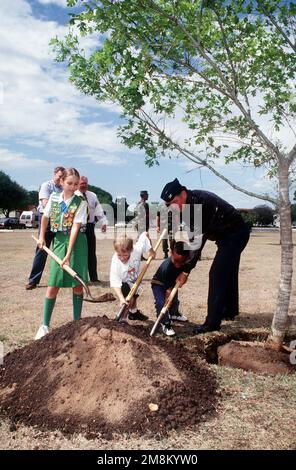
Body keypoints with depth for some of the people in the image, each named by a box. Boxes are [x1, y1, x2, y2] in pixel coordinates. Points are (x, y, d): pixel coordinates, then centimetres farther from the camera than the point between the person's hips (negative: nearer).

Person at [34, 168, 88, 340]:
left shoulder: (81, 202, -6)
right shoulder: (54, 197, 3)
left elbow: (75, 227, -15)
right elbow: (45, 217, 19)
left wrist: (69, 253, -22)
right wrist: (42, 237, 22)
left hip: (76, 242, -2)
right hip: (58, 241, 2)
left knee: (77, 284, 2)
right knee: (54, 285, 0)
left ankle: (77, 322, 14)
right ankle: (45, 325, 10)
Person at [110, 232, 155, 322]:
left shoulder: (137, 250, -37)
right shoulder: (115, 263, -42)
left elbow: (144, 235, -22)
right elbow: (115, 283, -41)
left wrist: (150, 250, -18)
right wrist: (122, 299, -51)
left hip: (134, 278, 5)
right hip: (123, 282, -4)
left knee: (134, 296, 27)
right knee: (129, 299, -21)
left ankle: (133, 312, 56)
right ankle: (122, 319, -1)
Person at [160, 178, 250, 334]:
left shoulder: (200, 203, -31)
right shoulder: (189, 202, -2)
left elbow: (199, 240, -32)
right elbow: (191, 235, 2)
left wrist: (186, 270, -28)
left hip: (235, 235, -10)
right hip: (230, 234, 10)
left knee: (217, 274, -14)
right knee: (228, 273, 20)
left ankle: (212, 322, -9)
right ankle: (230, 311, 38)